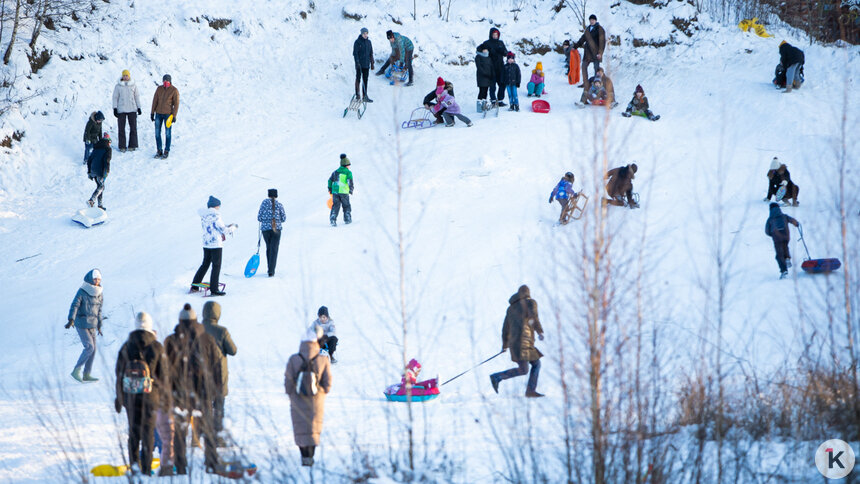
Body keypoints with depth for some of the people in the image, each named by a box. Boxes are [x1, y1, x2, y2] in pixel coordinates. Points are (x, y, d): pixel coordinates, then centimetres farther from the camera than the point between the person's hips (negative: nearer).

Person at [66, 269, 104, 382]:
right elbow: (74, 306, -20)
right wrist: (71, 320, -34)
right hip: (81, 324, -7)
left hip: (92, 325, 7)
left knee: (93, 349, 4)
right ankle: (76, 371, -5)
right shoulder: (82, 292, -11)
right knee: (89, 347, -14)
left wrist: (99, 326, 21)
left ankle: (87, 374, 12)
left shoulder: (99, 294, 8)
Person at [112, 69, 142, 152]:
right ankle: (122, 146, 6)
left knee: (133, 128, 1)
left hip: (132, 109, 1)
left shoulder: (133, 86, 6)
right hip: (121, 110, -1)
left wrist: (139, 107, 8)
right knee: (121, 128, 0)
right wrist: (115, 108, -3)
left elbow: (137, 97, 13)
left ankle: (132, 145, 8)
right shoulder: (118, 86, 2)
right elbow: (115, 97, 5)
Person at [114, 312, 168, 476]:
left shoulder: (126, 347, 1)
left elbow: (120, 373, 5)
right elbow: (163, 373, -2)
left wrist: (119, 396, 12)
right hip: (150, 394, -2)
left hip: (130, 394, 2)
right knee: (148, 429, 4)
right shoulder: (157, 348, -5)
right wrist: (166, 393, 12)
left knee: (133, 428, 14)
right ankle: (146, 466, 3)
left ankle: (134, 462, 4)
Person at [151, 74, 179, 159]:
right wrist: (152, 113, 5)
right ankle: (159, 151, 14)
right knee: (157, 133, 5)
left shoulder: (174, 90, -8)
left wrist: (174, 116, -13)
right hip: (158, 114, 4)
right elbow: (155, 101, 7)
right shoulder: (159, 89, 4)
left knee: (167, 133, 1)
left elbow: (176, 104, -8)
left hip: (168, 114, -4)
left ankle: (166, 152, 9)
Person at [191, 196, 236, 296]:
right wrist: (233, 227, 6)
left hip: (206, 244, 7)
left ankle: (194, 286, 20)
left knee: (205, 264, 18)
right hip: (216, 244, -7)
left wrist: (227, 227, 18)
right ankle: (214, 289, -2)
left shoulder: (203, 217, 8)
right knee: (216, 266, -1)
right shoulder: (215, 216, -16)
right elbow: (224, 231, -13)